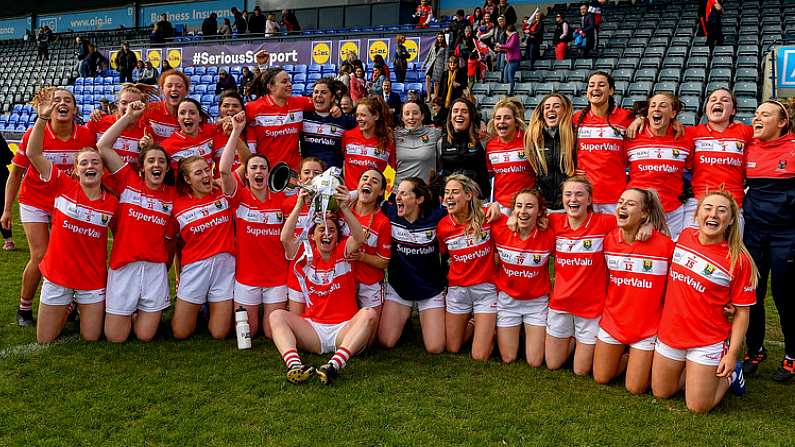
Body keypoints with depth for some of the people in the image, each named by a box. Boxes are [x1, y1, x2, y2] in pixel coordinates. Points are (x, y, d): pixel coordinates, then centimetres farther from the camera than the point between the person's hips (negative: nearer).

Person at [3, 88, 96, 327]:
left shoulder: (87, 136, -12)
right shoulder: (34, 134, -14)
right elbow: (16, 173, -4)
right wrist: (7, 209, -3)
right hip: (34, 203, -2)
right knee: (40, 256, -9)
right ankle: (24, 307, 11)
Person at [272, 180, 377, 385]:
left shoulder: (343, 251, 6)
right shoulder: (305, 253, 8)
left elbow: (359, 238, -16)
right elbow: (285, 238, -12)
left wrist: (344, 208, -29)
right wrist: (299, 205, -20)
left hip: (344, 329, -1)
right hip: (312, 328, 2)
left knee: (369, 314, -29)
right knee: (277, 315, -19)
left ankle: (335, 364, -46)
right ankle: (294, 364, -44)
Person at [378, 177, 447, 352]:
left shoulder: (436, 216, -15)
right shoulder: (390, 212, -10)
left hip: (431, 290, -2)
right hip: (398, 287, 2)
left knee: (435, 348, -6)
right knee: (386, 342, -2)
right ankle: (406, 315, 29)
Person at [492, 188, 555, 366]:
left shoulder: (549, 235, -18)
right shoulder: (500, 229, -16)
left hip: (537, 301, -1)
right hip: (507, 299, 1)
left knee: (535, 362, 4)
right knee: (508, 359, 8)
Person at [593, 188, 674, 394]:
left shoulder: (664, 244, -18)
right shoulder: (608, 239, -6)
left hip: (646, 327, -3)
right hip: (612, 321, 4)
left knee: (635, 388, 4)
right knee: (601, 378, 11)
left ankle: (645, 359, 32)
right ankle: (626, 355, 37)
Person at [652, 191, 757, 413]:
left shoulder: (739, 260, -16)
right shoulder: (685, 236, -4)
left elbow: (742, 312, -11)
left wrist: (732, 353, -13)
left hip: (707, 342, -4)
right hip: (670, 334, 5)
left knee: (698, 407, 3)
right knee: (661, 393, 16)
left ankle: (730, 375, 29)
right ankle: (691, 371, 40)